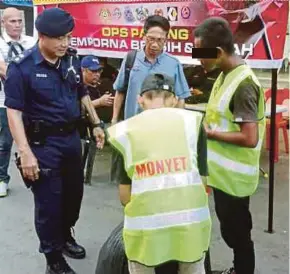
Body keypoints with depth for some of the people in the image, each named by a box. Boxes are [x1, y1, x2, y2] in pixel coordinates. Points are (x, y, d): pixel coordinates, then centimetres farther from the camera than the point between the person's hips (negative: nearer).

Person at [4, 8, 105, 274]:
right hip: (43, 142, -6)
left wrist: (96, 124, 17)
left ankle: (65, 235, 44)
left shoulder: (72, 59, 1)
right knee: (48, 201, 2)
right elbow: (14, 111, -17)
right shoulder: (22, 67, -16)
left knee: (74, 191, 19)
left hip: (72, 136, 6)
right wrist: (25, 152, -23)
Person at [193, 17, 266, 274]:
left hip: (234, 176, -9)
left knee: (236, 231, 8)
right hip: (224, 171, 10)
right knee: (230, 228, 24)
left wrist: (210, 133, -19)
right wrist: (205, 122, 1)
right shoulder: (226, 75, 5)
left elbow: (249, 138, -28)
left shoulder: (243, 84, -24)